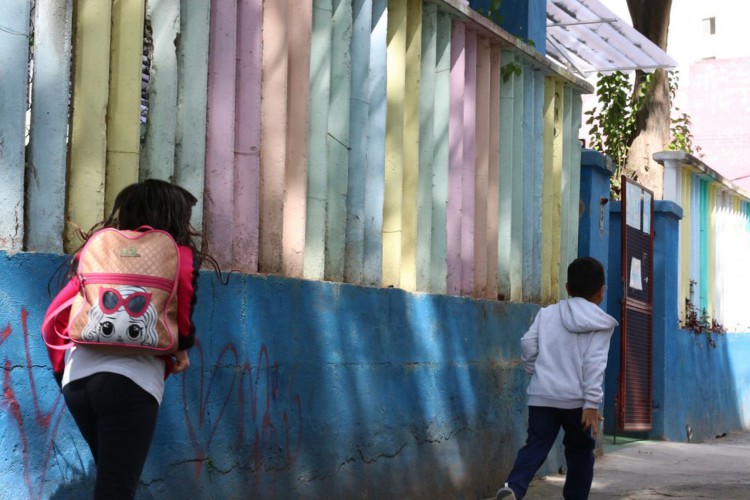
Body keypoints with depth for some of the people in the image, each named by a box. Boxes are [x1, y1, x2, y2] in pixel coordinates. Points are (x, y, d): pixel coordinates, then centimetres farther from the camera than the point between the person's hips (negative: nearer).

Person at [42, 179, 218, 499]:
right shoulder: (177, 251, 9)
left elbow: (56, 315, 16)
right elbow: (183, 276, -14)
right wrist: (182, 346, 0)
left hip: (76, 380, 6)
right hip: (129, 381, -6)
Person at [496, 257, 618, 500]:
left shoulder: (547, 313, 9)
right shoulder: (601, 324, 0)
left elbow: (528, 344, 2)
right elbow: (594, 363, -9)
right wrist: (592, 403, -12)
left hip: (542, 395, 2)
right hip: (575, 398, -2)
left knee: (536, 446, -4)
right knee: (580, 452, 15)